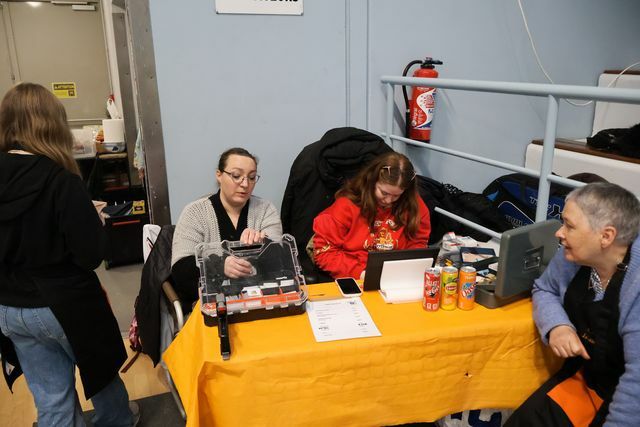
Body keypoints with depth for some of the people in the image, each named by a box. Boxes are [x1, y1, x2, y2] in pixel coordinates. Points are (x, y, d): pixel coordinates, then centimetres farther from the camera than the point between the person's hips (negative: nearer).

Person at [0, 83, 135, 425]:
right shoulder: (61, 180, -22)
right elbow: (91, 255, -22)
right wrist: (95, 221, -4)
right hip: (65, 305, -4)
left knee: (50, 399, 15)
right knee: (101, 370, 23)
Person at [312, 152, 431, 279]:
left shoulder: (414, 205, -1)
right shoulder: (347, 205, -9)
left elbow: (418, 243, 12)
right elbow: (323, 251, -7)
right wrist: (359, 272, -19)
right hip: (354, 281, -2)